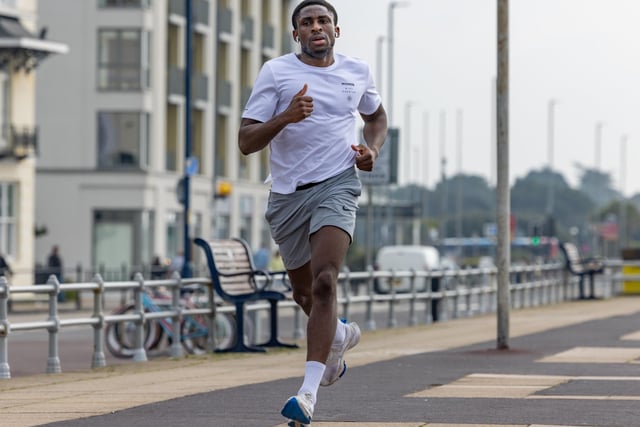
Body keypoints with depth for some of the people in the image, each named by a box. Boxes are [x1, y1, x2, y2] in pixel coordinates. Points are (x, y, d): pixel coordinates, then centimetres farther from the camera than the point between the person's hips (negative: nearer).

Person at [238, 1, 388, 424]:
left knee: (324, 281, -22)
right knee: (304, 292, 15)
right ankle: (340, 334, 50)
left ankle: (309, 391, -27)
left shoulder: (358, 72, 8)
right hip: (287, 194, 2)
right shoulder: (276, 72, 0)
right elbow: (246, 142, -5)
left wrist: (373, 148, 8)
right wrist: (285, 117, -23)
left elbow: (376, 115, 29)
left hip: (337, 185, -2)